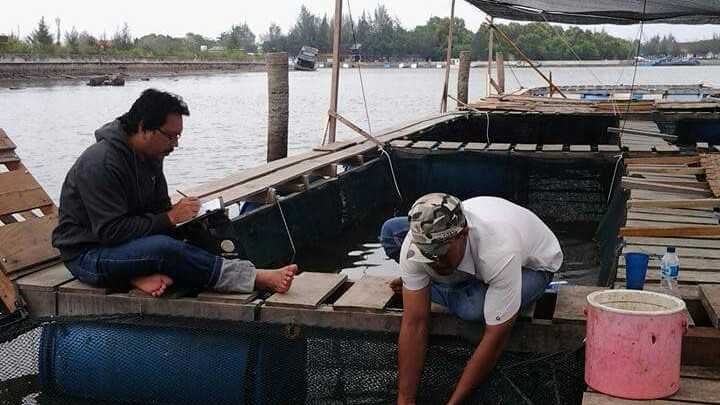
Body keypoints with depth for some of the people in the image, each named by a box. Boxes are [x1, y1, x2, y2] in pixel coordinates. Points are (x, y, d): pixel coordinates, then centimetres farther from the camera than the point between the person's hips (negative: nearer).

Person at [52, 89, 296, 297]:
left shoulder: (150, 157, 5)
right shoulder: (101, 163, -23)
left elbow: (159, 207, 14)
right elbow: (111, 231, -27)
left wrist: (182, 215, -8)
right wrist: (170, 218, -23)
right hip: (86, 255, -9)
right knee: (165, 248, -34)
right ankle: (257, 279, -30)